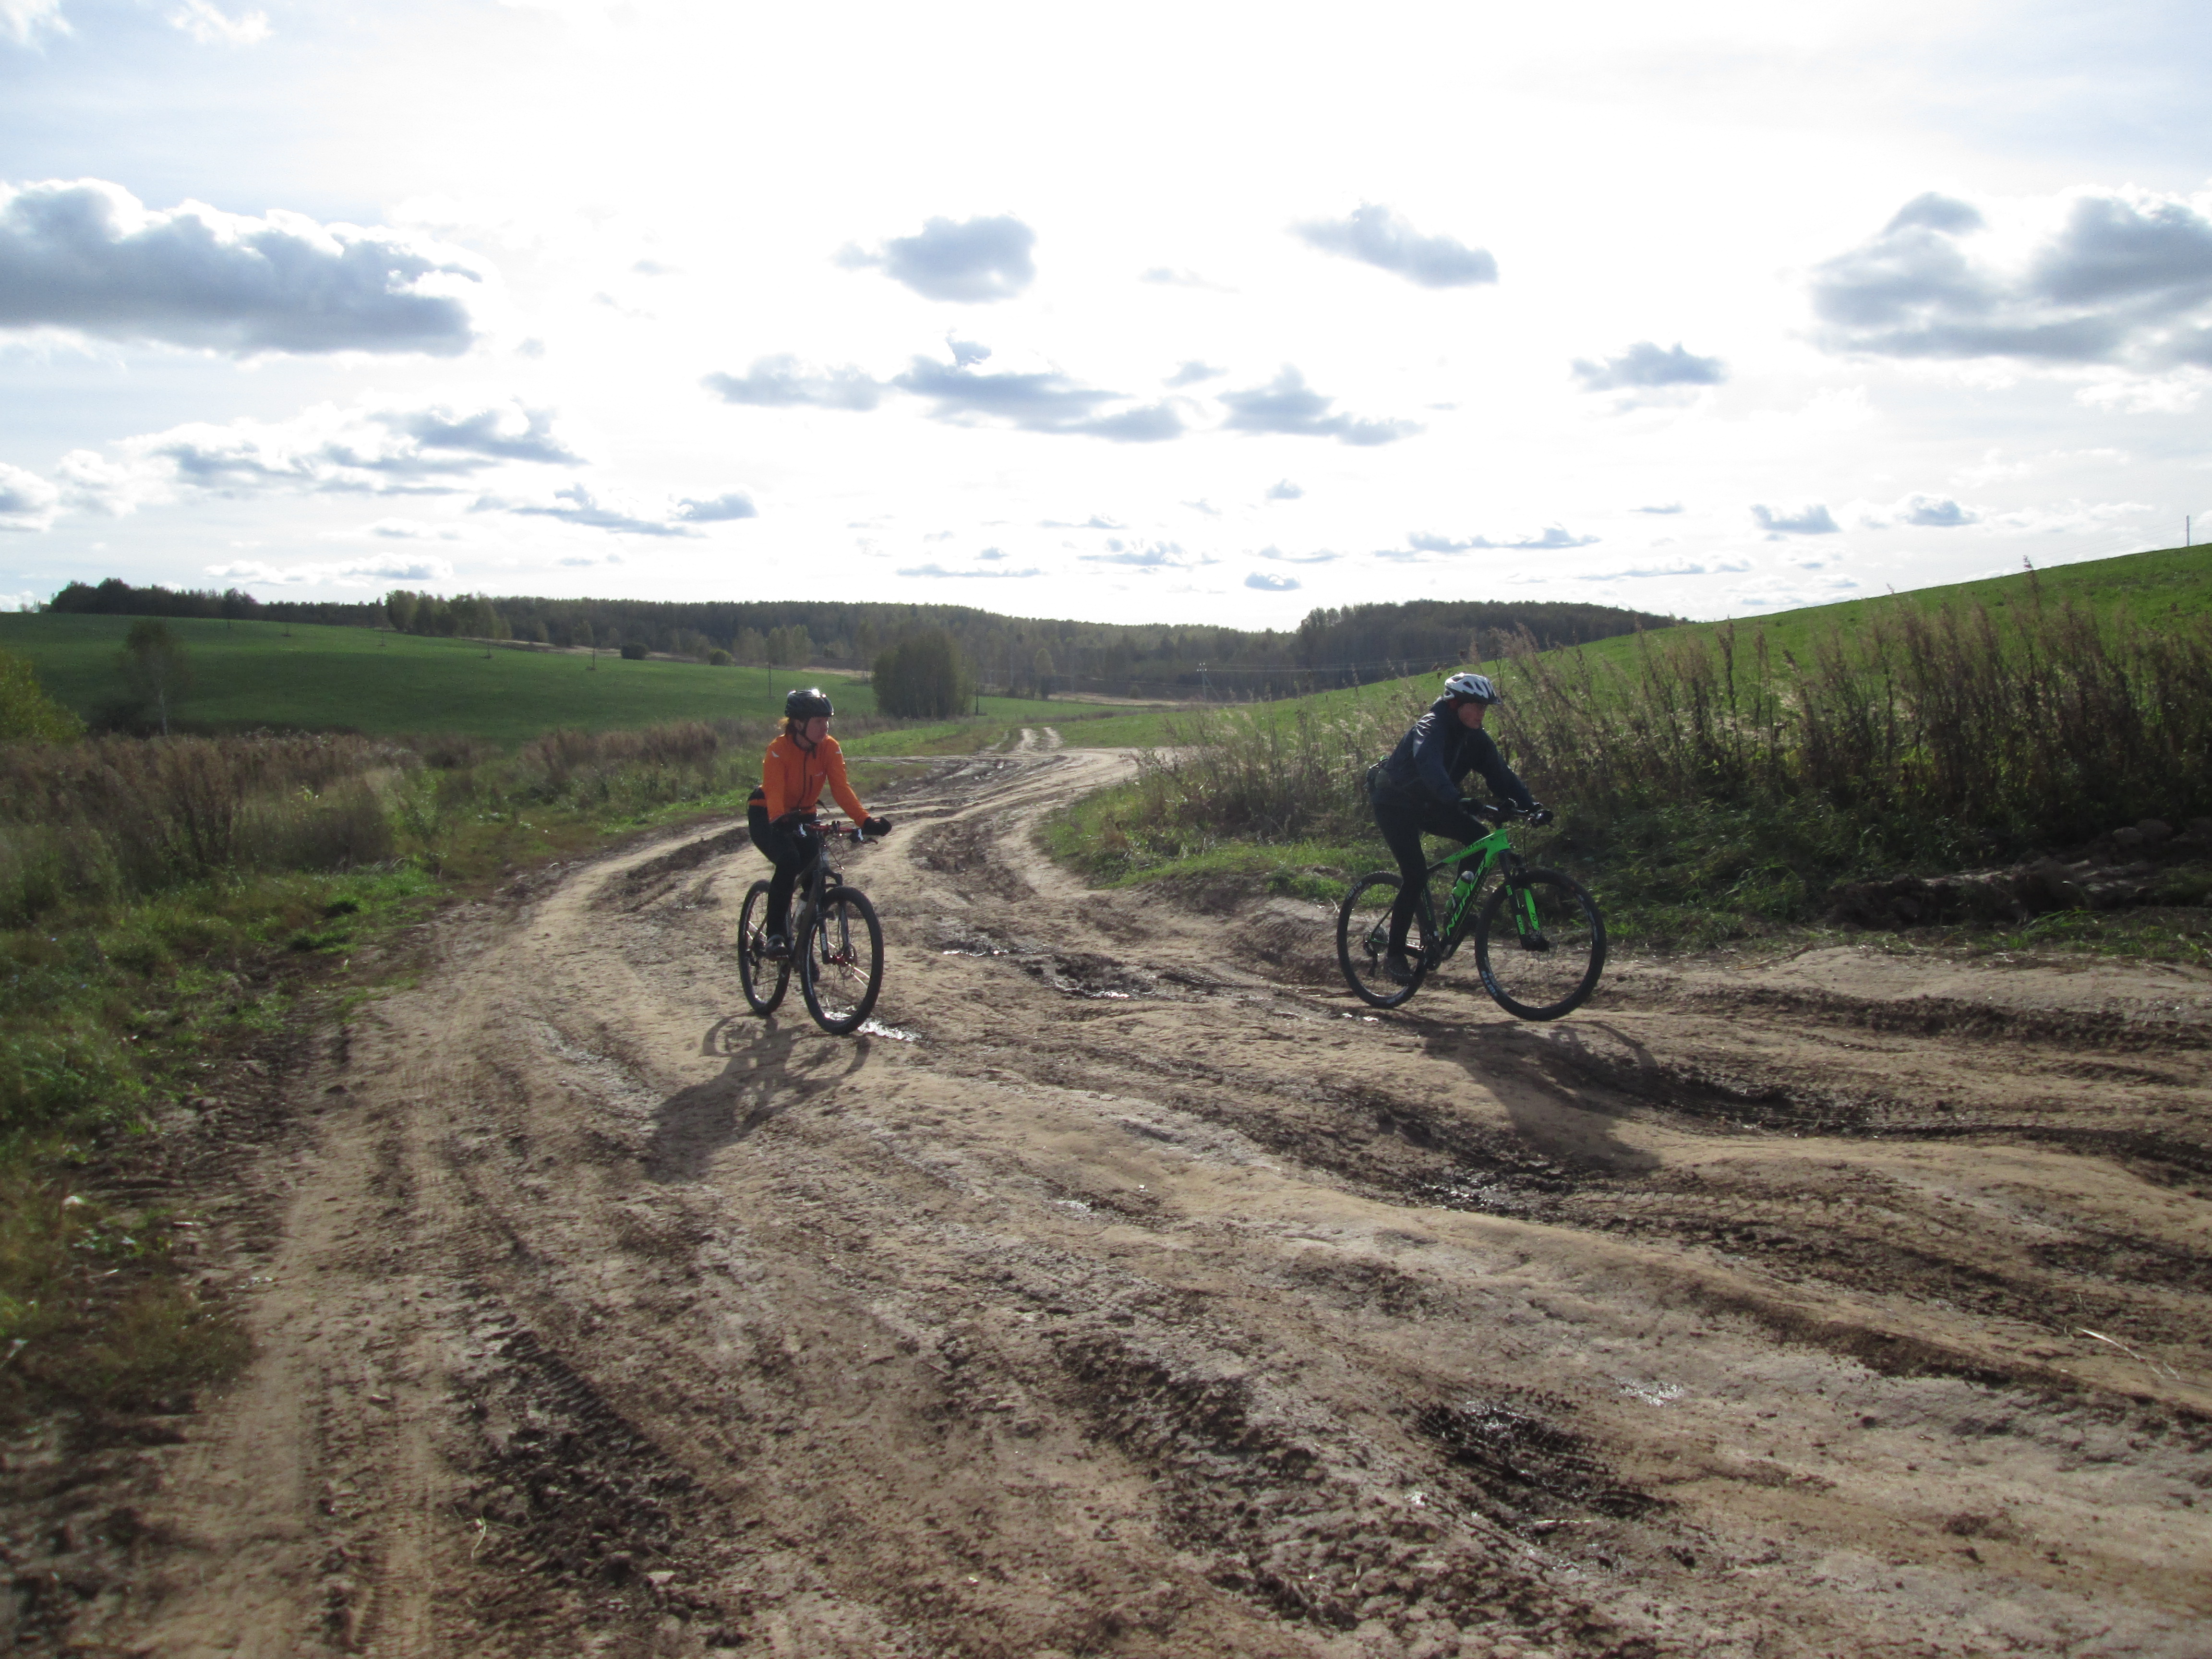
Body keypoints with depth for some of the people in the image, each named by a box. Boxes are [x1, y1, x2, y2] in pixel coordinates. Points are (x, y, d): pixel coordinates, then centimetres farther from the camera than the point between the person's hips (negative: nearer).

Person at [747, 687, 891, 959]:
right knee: (789, 861, -30)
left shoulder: (830, 748, -14)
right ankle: (776, 935, -18)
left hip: (803, 816, 5)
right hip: (767, 817, -5)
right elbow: (774, 794, -38)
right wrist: (780, 821, -59)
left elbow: (841, 788, -24)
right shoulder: (778, 751, -26)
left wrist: (866, 820, -39)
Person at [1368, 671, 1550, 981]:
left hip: (1428, 805, 7)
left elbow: (1501, 775, -6)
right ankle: (1394, 955, -7)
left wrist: (1531, 805, -22)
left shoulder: (1476, 739, -3)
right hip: (1394, 805, -7)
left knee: (1479, 836, -14)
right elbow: (1429, 765, -45)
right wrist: (1456, 800, -60)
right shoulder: (1431, 728, -26)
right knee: (1416, 876, -18)